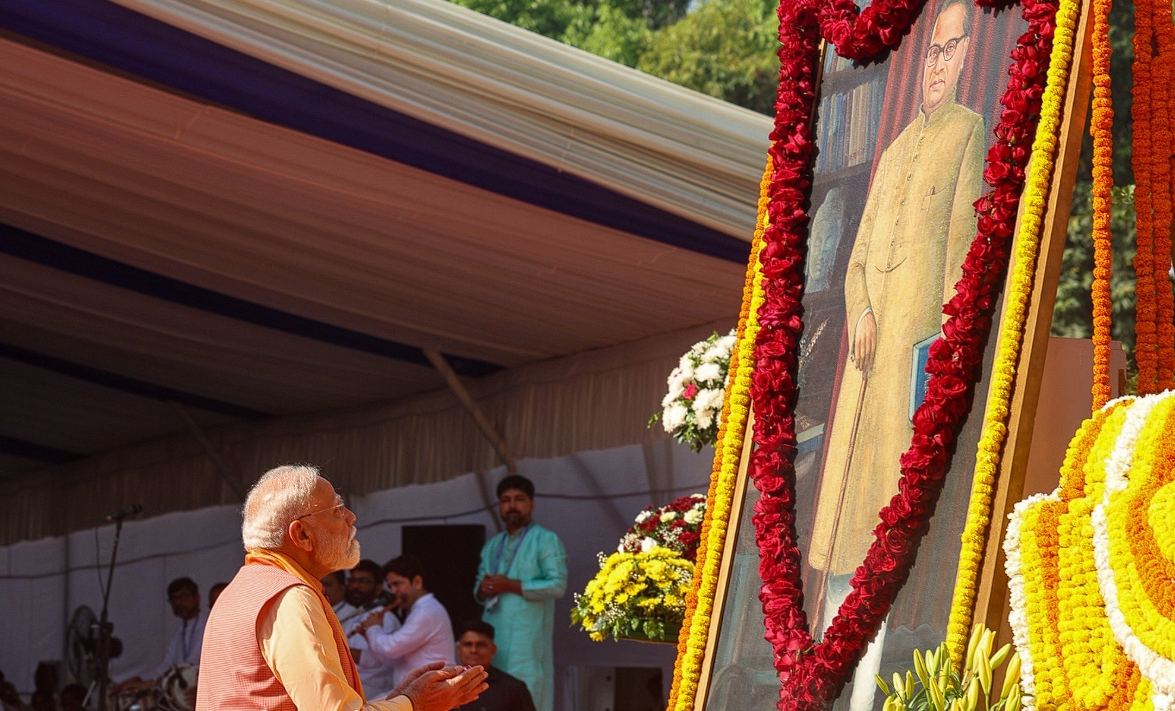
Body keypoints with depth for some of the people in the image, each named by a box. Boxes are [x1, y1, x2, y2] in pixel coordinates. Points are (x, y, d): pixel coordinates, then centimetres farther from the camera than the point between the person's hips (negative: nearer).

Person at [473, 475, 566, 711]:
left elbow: (558, 585, -11)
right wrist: (483, 590, -3)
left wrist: (511, 585, -13)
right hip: (493, 640, 6)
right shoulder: (491, 546, 22)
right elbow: (479, 588, 22)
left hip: (527, 641, -6)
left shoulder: (546, 540, 0)